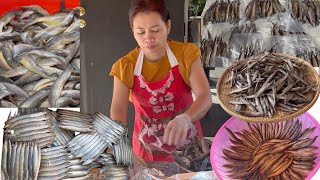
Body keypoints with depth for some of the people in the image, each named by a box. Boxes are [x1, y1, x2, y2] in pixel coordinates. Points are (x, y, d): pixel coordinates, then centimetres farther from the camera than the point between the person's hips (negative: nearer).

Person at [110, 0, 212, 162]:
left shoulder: (186, 54, -13)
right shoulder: (125, 66, -11)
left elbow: (205, 97, -24)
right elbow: (117, 110, -19)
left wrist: (184, 119, -45)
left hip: (187, 143, 0)